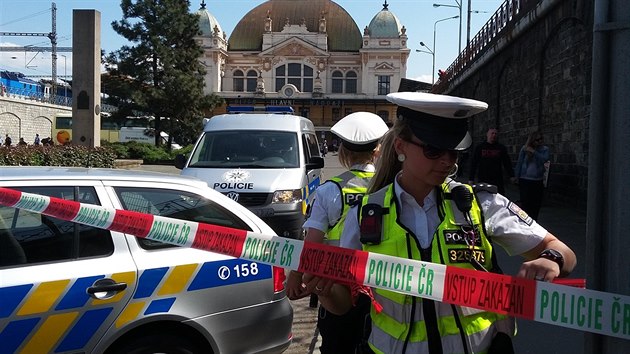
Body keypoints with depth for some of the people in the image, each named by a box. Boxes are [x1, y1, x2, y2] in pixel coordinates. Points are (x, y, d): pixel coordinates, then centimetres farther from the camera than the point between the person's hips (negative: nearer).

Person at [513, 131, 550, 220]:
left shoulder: (544, 149, 4)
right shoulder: (524, 149, -1)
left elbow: (545, 159, -15)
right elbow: (519, 162, 5)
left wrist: (534, 152, -18)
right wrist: (516, 176, 7)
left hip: (538, 181, 2)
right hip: (525, 180, -2)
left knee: (536, 204, 6)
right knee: (525, 203, -1)